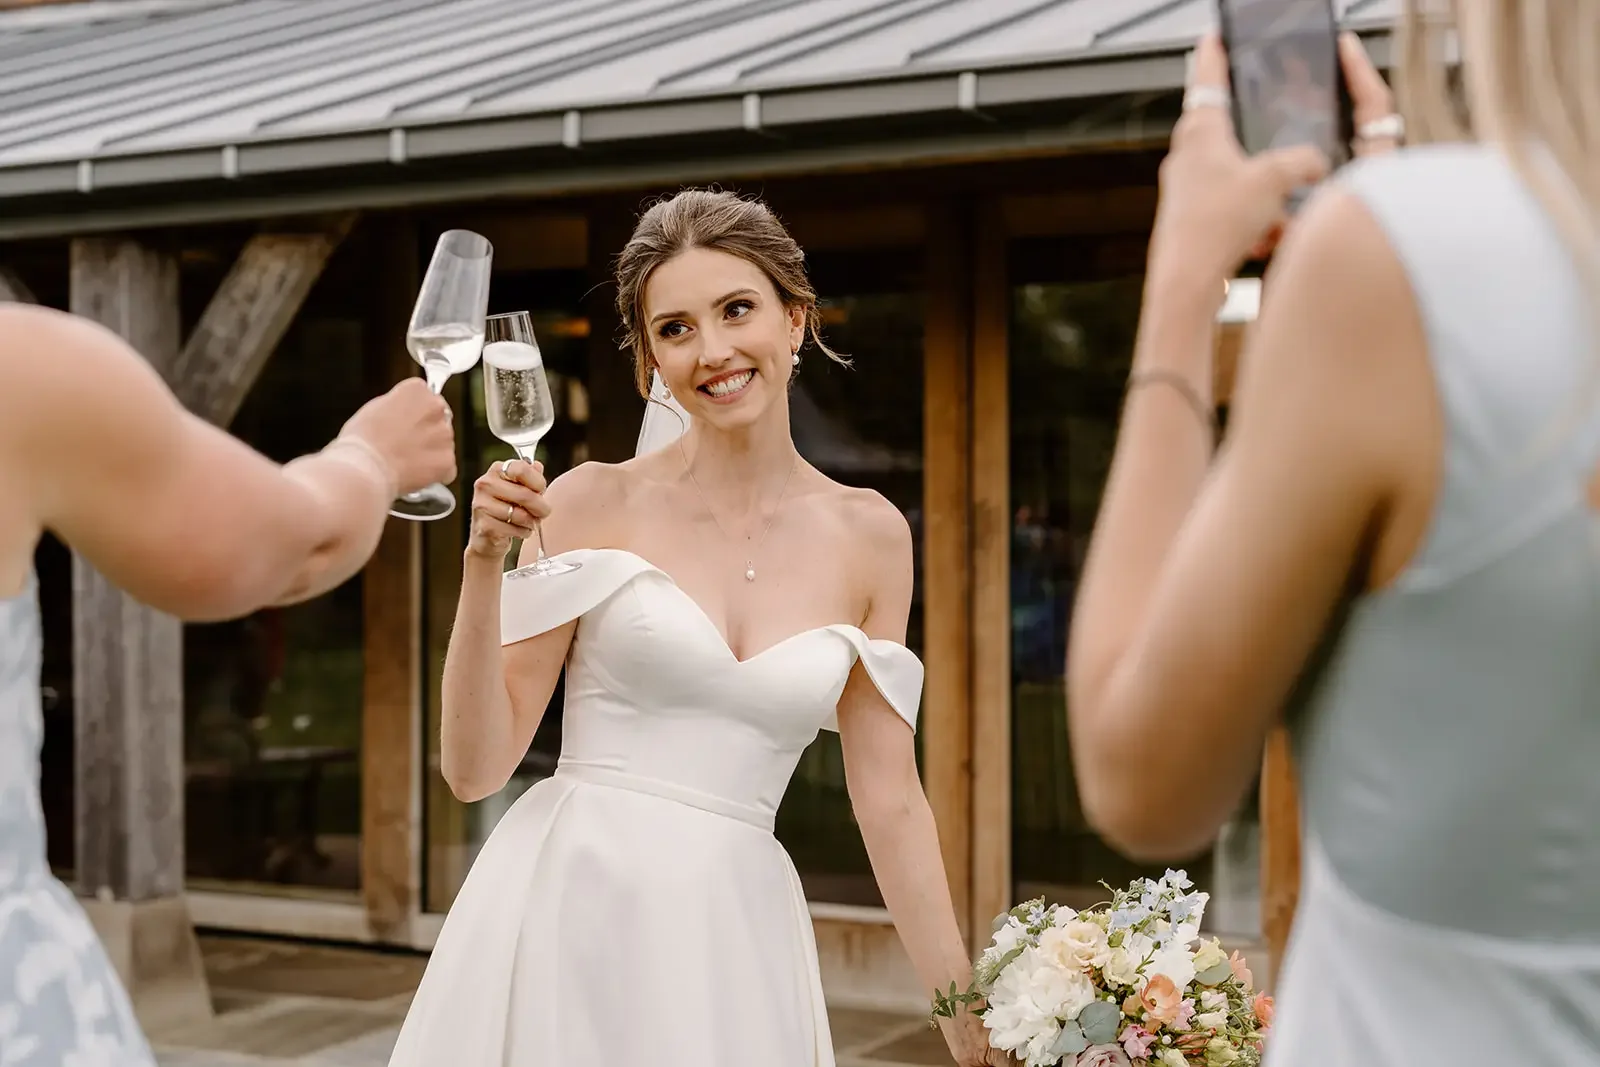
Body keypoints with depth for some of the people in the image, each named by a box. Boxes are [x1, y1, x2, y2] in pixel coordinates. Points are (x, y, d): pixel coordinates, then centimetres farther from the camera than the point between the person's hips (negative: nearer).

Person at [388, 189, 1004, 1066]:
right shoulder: (594, 501, -4)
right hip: (565, 908, -2)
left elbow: (888, 798, 6)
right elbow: (475, 767, -4)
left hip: (735, 937, 2)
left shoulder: (868, 535, 3)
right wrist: (485, 563, -16)